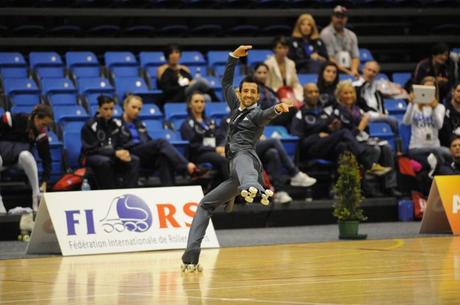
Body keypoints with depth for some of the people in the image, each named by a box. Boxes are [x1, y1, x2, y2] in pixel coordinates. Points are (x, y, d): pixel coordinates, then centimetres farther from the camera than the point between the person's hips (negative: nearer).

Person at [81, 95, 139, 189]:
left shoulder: (116, 124, 6)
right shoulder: (90, 126, -10)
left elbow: (123, 144, 8)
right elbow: (91, 149, -14)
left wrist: (124, 153, -18)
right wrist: (115, 153, -23)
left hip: (113, 157, 5)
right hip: (92, 157, -5)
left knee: (134, 160, -18)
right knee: (105, 162, -38)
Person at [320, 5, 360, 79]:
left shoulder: (351, 35, 17)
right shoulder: (326, 34, -2)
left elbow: (355, 57, 10)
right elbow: (330, 59, -9)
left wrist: (354, 71, -12)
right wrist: (348, 72, -15)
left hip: (349, 71, 5)